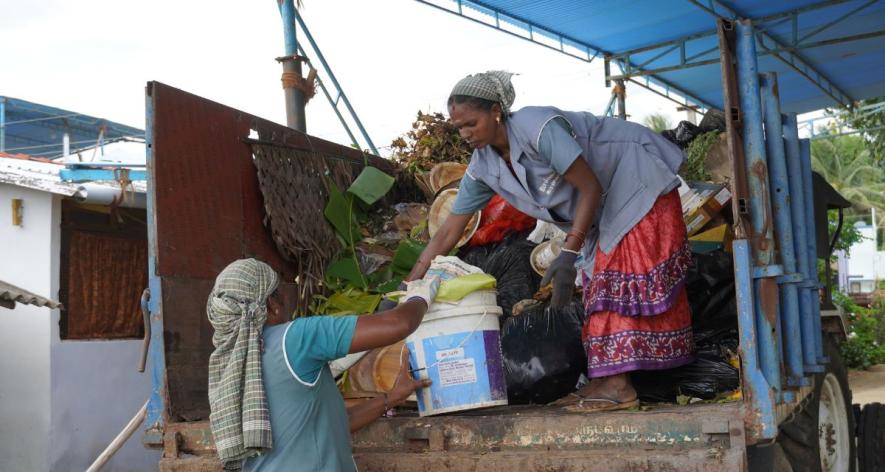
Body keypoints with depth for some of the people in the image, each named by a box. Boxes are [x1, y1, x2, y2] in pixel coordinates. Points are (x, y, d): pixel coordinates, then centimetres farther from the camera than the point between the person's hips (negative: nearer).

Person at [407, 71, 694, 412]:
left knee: (630, 279, -15)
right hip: (606, 208, 8)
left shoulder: (539, 127, -31)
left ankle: (617, 384, -17)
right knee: (600, 282, 2)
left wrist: (568, 254, -31)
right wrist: (406, 288, -9)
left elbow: (590, 187, -26)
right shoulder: (483, 168, -6)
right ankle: (609, 382, 4)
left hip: (640, 183, -8)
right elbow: (447, 234, -4)